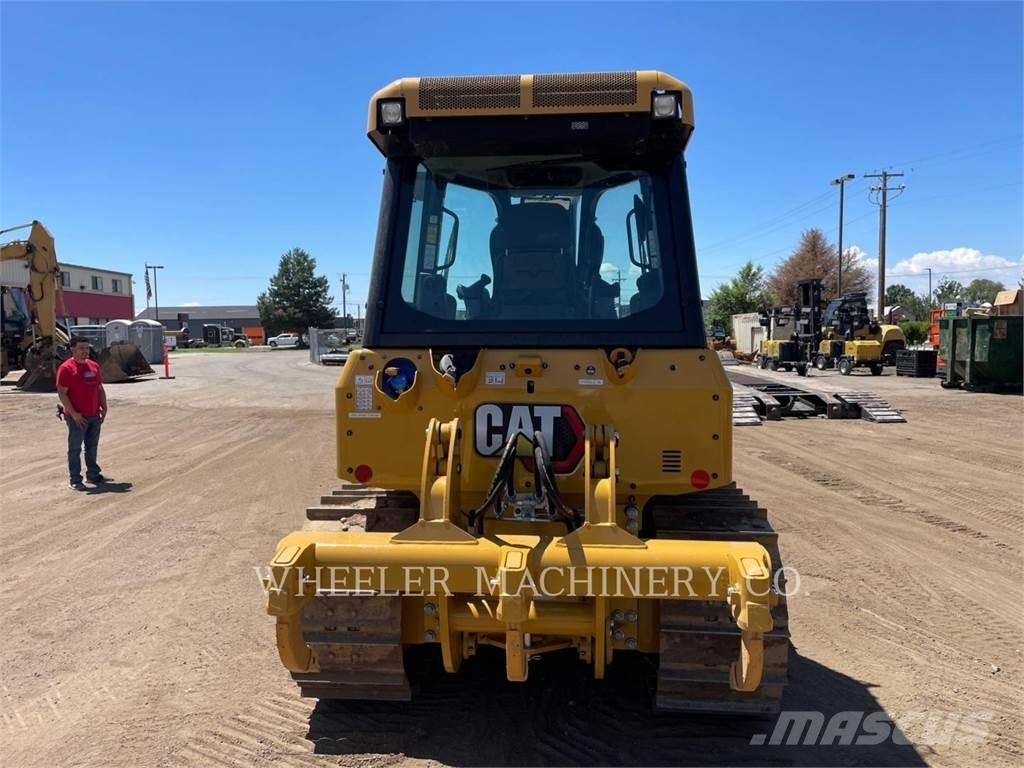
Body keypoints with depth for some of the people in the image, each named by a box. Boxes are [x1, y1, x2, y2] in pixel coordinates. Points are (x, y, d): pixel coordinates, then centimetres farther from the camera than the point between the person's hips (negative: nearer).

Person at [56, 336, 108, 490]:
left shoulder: (93, 366, 11)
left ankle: (93, 474, 26)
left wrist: (104, 407, 7)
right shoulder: (66, 368, -10)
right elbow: (61, 393, -14)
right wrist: (74, 413, -18)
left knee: (92, 447, 15)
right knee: (75, 448, 1)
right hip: (77, 417, -6)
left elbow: (100, 389, 18)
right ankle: (74, 480, 7)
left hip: (94, 415, 7)